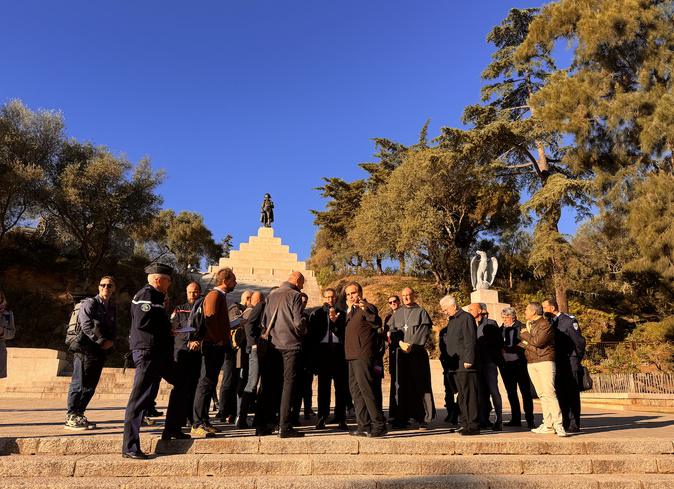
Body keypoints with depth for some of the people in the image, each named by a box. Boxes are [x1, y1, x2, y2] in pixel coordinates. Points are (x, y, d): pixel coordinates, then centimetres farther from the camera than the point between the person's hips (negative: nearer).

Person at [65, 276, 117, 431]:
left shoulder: (112, 308, 17)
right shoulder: (89, 303, -4)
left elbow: (114, 329, 18)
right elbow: (87, 326, -14)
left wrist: (110, 341, -3)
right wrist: (102, 341, -16)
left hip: (101, 351, 7)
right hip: (85, 349, -7)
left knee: (90, 386, 9)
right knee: (79, 384, -5)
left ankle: (79, 415, 18)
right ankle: (71, 418, 2)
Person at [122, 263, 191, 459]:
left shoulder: (155, 296, 20)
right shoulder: (145, 294, -12)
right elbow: (142, 322, -24)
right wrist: (166, 323, -11)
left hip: (160, 352, 11)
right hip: (147, 351, -11)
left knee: (180, 383, 19)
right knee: (140, 398, -8)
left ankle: (172, 429, 26)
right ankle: (129, 447, -2)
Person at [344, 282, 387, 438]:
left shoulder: (368, 307, -6)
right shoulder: (352, 310, 21)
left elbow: (377, 323, -26)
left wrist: (366, 310, -37)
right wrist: (349, 310, 21)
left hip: (363, 356, -10)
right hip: (352, 355, 10)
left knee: (366, 389, -12)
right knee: (355, 390, 11)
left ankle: (379, 425, -6)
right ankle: (364, 426, 17)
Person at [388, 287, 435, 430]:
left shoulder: (421, 312, 5)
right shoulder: (397, 313, 16)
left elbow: (423, 332, -5)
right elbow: (392, 330, 6)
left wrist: (411, 345, -14)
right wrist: (401, 343, -10)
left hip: (418, 353, -3)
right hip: (401, 354, 3)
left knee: (420, 385, -3)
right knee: (401, 385, 3)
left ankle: (423, 419, 1)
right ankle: (402, 418, 8)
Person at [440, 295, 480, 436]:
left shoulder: (466, 318, -10)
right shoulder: (451, 320, 19)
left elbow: (470, 341, -16)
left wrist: (468, 360, -20)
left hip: (466, 365, -9)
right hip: (456, 365, 9)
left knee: (469, 395, -7)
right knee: (462, 395, 13)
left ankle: (473, 426, -3)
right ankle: (464, 423, 19)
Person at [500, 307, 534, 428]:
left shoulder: (521, 327, -2)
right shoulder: (501, 329, 14)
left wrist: (510, 348, -18)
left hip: (520, 364, -5)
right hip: (506, 365, 5)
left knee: (525, 392, -1)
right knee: (511, 393, 10)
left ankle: (529, 419, 4)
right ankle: (515, 419, 17)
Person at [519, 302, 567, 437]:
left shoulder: (546, 324, -7)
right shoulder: (528, 325, 19)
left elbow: (538, 341, -16)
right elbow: (521, 343, 18)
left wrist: (525, 335, -4)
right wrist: (530, 344, 2)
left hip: (545, 361, -7)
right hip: (531, 363, 7)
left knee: (549, 392, -14)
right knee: (542, 394, 6)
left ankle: (558, 424, -12)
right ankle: (548, 425, 7)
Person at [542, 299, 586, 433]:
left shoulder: (569, 320, -11)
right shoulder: (549, 321, 9)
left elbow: (580, 342, -9)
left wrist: (577, 360, 0)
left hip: (570, 362, -7)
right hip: (558, 363, 7)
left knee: (572, 395, -3)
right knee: (561, 394, 9)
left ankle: (574, 425, 2)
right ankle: (565, 423, 16)